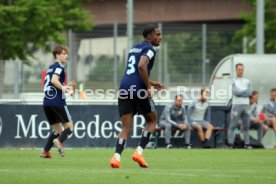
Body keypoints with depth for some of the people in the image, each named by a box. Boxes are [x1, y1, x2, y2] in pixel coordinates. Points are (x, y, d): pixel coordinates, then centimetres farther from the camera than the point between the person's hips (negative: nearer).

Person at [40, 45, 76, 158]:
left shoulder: (51, 68, 23)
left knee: (57, 130, 14)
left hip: (47, 102, 8)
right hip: (57, 102, -8)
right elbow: (54, 80, -22)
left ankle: (45, 151, -1)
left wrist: (66, 86, 27)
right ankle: (59, 141, -28)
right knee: (69, 126, -1)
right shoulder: (59, 67, -4)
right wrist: (64, 88, -29)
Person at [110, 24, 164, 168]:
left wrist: (150, 83, 31)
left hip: (124, 88, 7)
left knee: (126, 127, 4)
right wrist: (148, 87, -14)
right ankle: (139, 151, 1)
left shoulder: (134, 48, 25)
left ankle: (117, 156, -16)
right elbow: (141, 66, -20)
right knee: (152, 120, 14)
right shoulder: (149, 49, -2)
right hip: (138, 89, -7)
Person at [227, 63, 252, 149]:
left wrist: (240, 92, -8)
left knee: (246, 125, 5)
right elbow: (235, 92, -11)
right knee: (233, 125, -7)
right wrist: (245, 90, -3)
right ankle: (230, 143, -9)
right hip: (236, 105, -4)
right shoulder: (233, 81, 4)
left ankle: (247, 144, 9)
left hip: (246, 105, 4)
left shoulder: (247, 81, 15)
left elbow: (250, 92, 0)